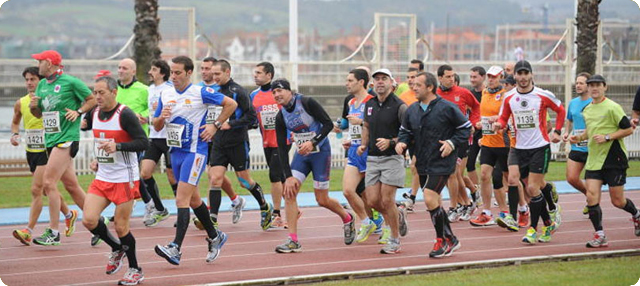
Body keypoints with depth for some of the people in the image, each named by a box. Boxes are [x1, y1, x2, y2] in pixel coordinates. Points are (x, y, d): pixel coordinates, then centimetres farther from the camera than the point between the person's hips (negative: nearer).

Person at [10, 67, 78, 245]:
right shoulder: (20, 103, 5)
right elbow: (15, 121, 22)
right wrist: (15, 134, 3)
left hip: (46, 150, -6)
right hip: (30, 151, 6)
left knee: (36, 189, -13)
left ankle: (29, 231, -11)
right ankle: (69, 214, 39)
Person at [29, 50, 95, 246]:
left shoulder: (70, 82, -8)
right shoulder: (42, 85, 14)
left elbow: (92, 100, 0)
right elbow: (39, 114, 20)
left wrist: (78, 112, -13)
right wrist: (33, 107, -1)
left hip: (66, 139, -8)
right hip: (50, 140, 8)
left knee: (48, 182, -14)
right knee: (71, 185, 11)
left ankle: (53, 233, -10)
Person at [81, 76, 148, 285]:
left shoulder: (125, 115, -15)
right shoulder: (94, 113, 6)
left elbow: (143, 143, -19)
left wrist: (117, 146, -30)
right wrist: (97, 159, 14)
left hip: (124, 179, -6)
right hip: (102, 178, 6)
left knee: (121, 227, -1)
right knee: (89, 220, -7)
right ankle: (117, 248, 20)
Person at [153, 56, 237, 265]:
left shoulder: (200, 93, -9)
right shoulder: (165, 96, 8)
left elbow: (231, 104, -2)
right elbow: (156, 127, 13)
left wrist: (215, 125, -7)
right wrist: (161, 118, -9)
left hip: (194, 151, -7)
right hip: (175, 152, 7)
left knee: (182, 199, -16)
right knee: (193, 200, 16)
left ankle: (175, 248, -21)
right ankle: (215, 237, 34)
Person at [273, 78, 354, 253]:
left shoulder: (307, 103, -16)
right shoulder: (280, 117, -2)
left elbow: (328, 124, -14)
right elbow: (282, 148, -3)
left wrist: (313, 142, -27)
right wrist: (288, 176, -11)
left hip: (320, 152, -5)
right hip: (301, 154, 5)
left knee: (322, 200, 0)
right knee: (288, 192, -12)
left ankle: (347, 219, 31)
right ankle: (293, 241, -9)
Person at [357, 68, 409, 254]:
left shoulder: (399, 106, -9)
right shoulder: (369, 104, 10)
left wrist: (390, 142, -21)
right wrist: (363, 145, 10)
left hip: (392, 157, -6)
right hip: (372, 158, 6)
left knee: (387, 200, -8)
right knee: (373, 201, 1)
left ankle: (394, 240, 8)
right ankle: (399, 215, 31)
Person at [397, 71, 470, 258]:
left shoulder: (446, 108, -10)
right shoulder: (412, 110, 7)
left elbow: (465, 127, -2)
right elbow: (405, 130, 19)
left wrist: (452, 143, -14)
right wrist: (401, 142, -2)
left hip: (442, 163, -7)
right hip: (422, 164, 7)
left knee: (430, 199, -17)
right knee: (434, 204, 12)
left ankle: (442, 240, -2)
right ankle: (450, 239, 26)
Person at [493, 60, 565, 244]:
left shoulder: (543, 96, -7)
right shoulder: (509, 98, 2)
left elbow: (561, 110, 9)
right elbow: (503, 117, 11)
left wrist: (557, 131, 4)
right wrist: (499, 124, -11)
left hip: (540, 147, -4)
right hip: (520, 148, 4)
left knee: (533, 189, -11)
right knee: (531, 190, 7)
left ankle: (533, 229, -3)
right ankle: (548, 224, 24)